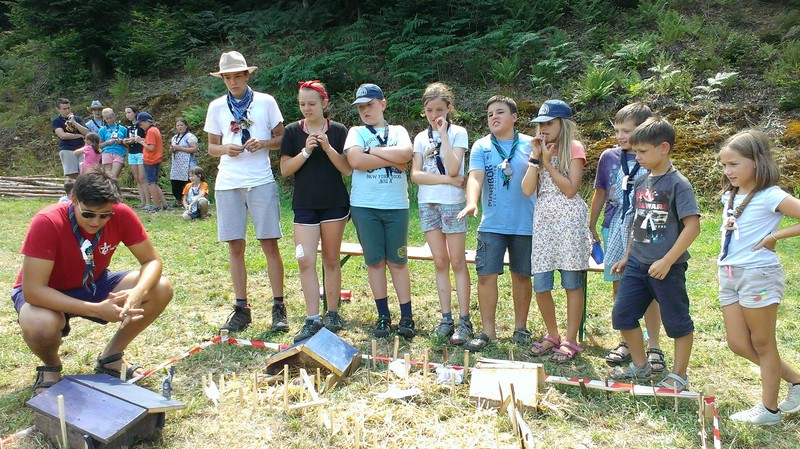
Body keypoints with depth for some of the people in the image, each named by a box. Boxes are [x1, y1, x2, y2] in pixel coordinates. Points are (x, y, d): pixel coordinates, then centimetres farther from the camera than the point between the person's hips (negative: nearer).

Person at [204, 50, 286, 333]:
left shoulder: (266, 102, 5)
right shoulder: (217, 107, 12)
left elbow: (281, 139, 8)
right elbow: (211, 147, 14)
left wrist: (263, 144, -13)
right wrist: (225, 149, -8)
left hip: (261, 181, -2)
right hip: (228, 183, 3)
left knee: (269, 244, -4)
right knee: (235, 247, 5)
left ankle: (278, 307, 5)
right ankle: (241, 309, 15)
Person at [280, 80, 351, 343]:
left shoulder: (338, 131, 2)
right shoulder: (292, 131, 4)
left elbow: (348, 169, -3)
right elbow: (285, 169, -1)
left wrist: (328, 147, -15)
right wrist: (306, 151, -14)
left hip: (334, 204, -1)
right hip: (304, 205, 1)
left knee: (331, 260, 7)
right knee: (305, 261, -7)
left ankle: (332, 314, 19)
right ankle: (312, 319, -1)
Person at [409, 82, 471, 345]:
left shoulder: (458, 133, -1)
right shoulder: (421, 138, 11)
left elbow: (454, 168, -15)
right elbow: (415, 175, -1)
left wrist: (443, 134, -13)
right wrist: (447, 180, -11)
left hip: (452, 202, -4)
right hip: (427, 203, 4)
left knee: (457, 262, -3)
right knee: (440, 262, 6)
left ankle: (464, 321, 1)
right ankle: (446, 319, 12)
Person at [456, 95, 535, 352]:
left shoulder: (530, 145, 5)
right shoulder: (481, 146, 3)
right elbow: (475, 177, -12)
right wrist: (471, 203, -29)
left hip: (525, 223, 0)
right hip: (491, 224, 0)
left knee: (521, 275, 9)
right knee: (486, 275, -4)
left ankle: (520, 327, 25)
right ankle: (488, 331, 9)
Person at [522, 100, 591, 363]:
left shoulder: (574, 149, 0)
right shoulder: (539, 150, 13)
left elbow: (570, 189, -11)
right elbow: (527, 190, 1)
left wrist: (547, 162, -9)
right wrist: (535, 158, -5)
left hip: (569, 218, -5)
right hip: (543, 218, 5)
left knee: (571, 281, 1)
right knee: (540, 285, 2)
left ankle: (570, 341, 10)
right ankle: (552, 335, 20)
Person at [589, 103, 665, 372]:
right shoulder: (609, 157, 6)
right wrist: (591, 226, 17)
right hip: (614, 229, 4)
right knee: (619, 287, 9)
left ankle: (653, 346, 15)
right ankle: (627, 342, 23)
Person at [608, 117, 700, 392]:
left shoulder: (677, 183, -13)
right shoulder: (642, 182, 8)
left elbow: (692, 226, -18)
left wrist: (667, 261, -20)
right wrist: (627, 256, 17)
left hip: (666, 268, -7)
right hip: (637, 264, 7)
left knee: (677, 322, 8)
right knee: (622, 315, 10)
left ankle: (679, 375, 25)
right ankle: (640, 366, 27)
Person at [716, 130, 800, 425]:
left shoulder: (770, 196, -13)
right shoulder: (730, 196, 10)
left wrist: (774, 237, -18)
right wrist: (725, 264, 11)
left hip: (758, 274, -8)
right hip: (728, 275, 8)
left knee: (762, 344, 5)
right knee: (738, 344, 11)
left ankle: (770, 409, 21)